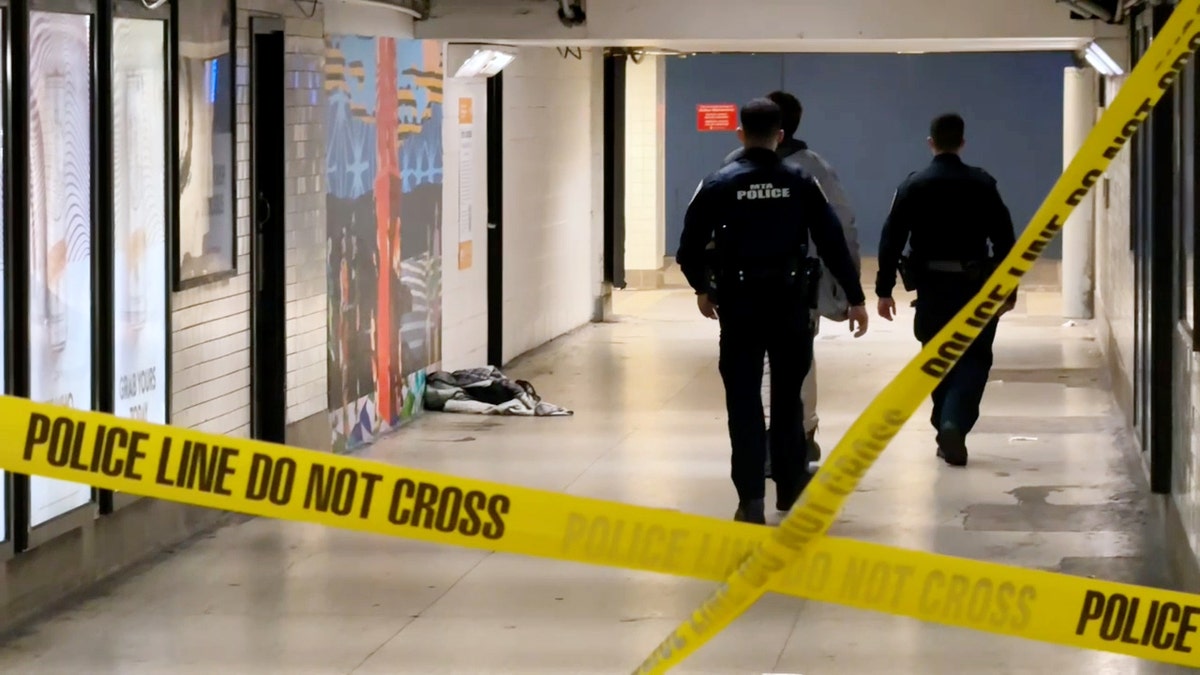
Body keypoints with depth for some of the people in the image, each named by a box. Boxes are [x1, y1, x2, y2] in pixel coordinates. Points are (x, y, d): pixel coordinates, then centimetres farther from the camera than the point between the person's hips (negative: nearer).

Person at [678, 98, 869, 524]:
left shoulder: (720, 184, -4)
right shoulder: (800, 183, -1)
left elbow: (690, 246, -4)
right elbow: (832, 242, -3)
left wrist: (701, 288, 15)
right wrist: (855, 297, 4)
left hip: (739, 304, -1)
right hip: (789, 302, 1)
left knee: (744, 402, 2)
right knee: (788, 397, 17)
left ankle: (751, 501, -4)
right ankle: (790, 486, 27)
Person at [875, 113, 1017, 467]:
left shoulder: (913, 186, -1)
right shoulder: (981, 184, -1)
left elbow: (891, 239, -4)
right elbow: (1004, 239, -2)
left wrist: (884, 290, 1)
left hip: (931, 286, 1)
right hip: (974, 286, -1)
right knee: (973, 358, 4)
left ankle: (946, 429, 20)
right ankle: (955, 424, -16)